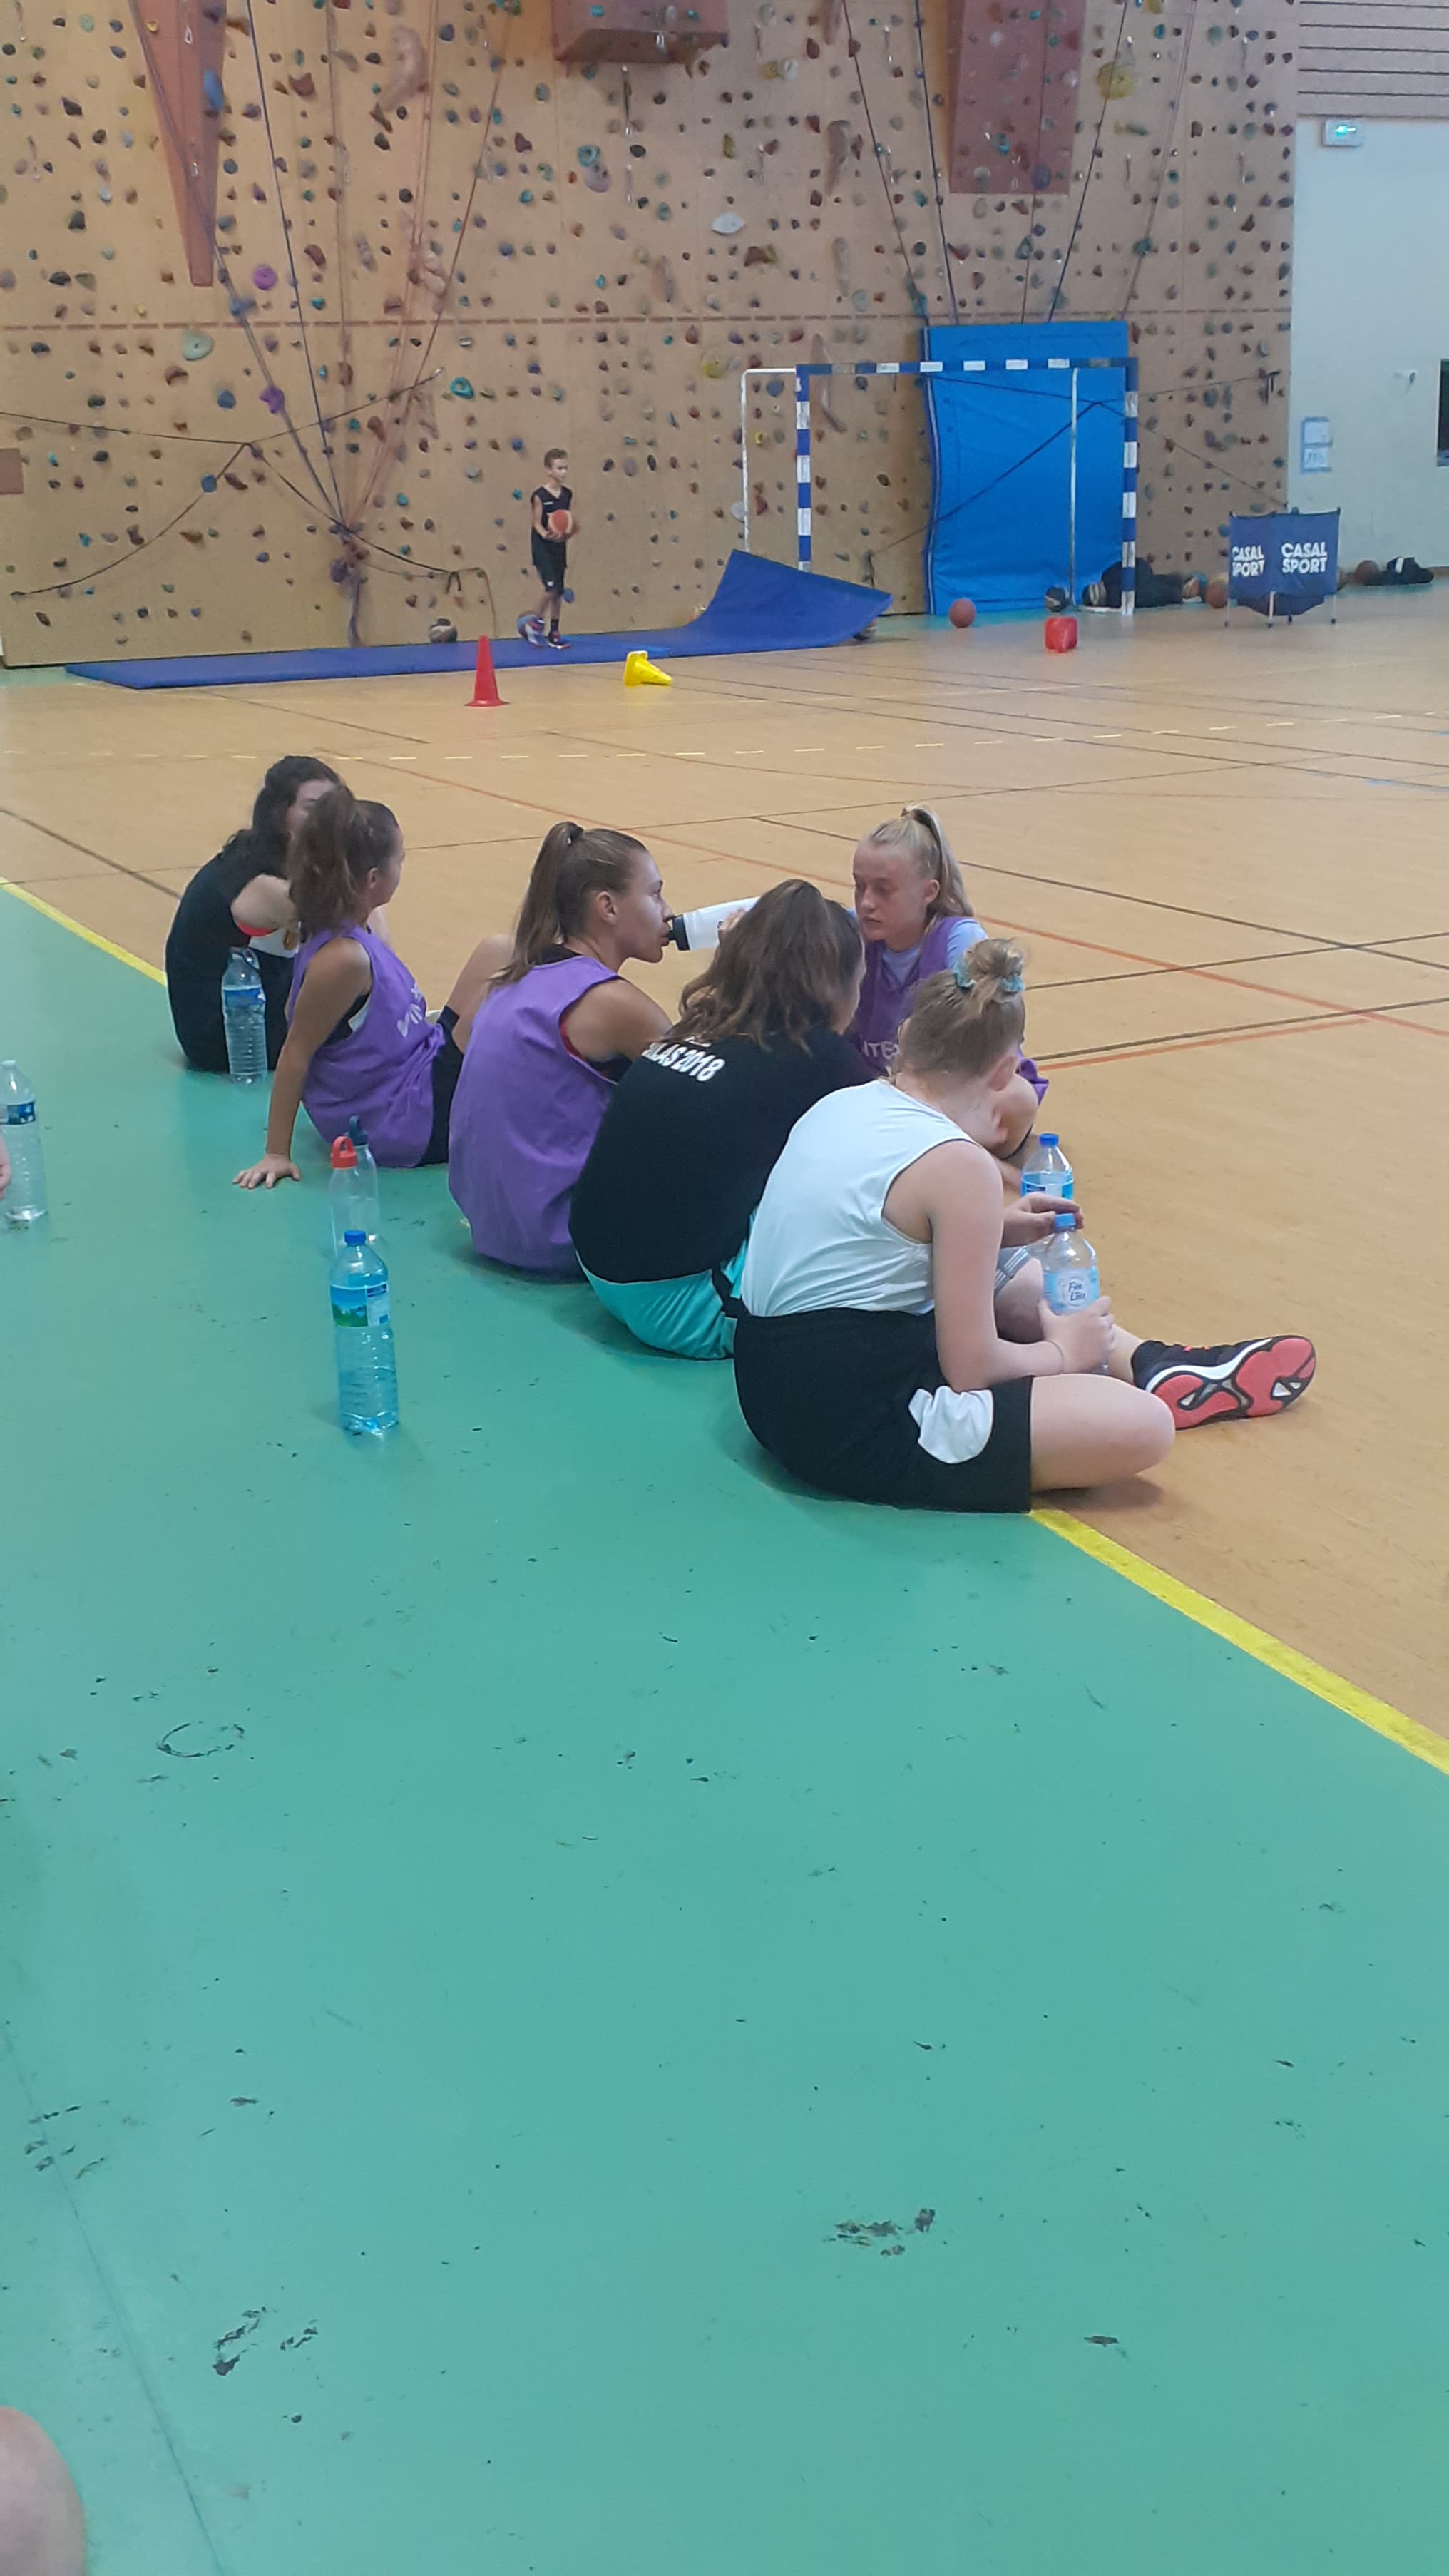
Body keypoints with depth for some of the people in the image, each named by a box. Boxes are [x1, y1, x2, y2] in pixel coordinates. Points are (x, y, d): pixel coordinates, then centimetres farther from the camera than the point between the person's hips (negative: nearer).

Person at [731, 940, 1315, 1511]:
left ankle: (1149, 1366, 31)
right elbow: (971, 1367, -16)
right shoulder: (960, 1166, -19)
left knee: (1019, 1277, 27)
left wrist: (988, 1232, 16)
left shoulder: (839, 1106, 4)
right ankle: (1158, 1392, 19)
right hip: (855, 1432, -9)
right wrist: (1059, 1352, 4)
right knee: (1144, 1428, -11)